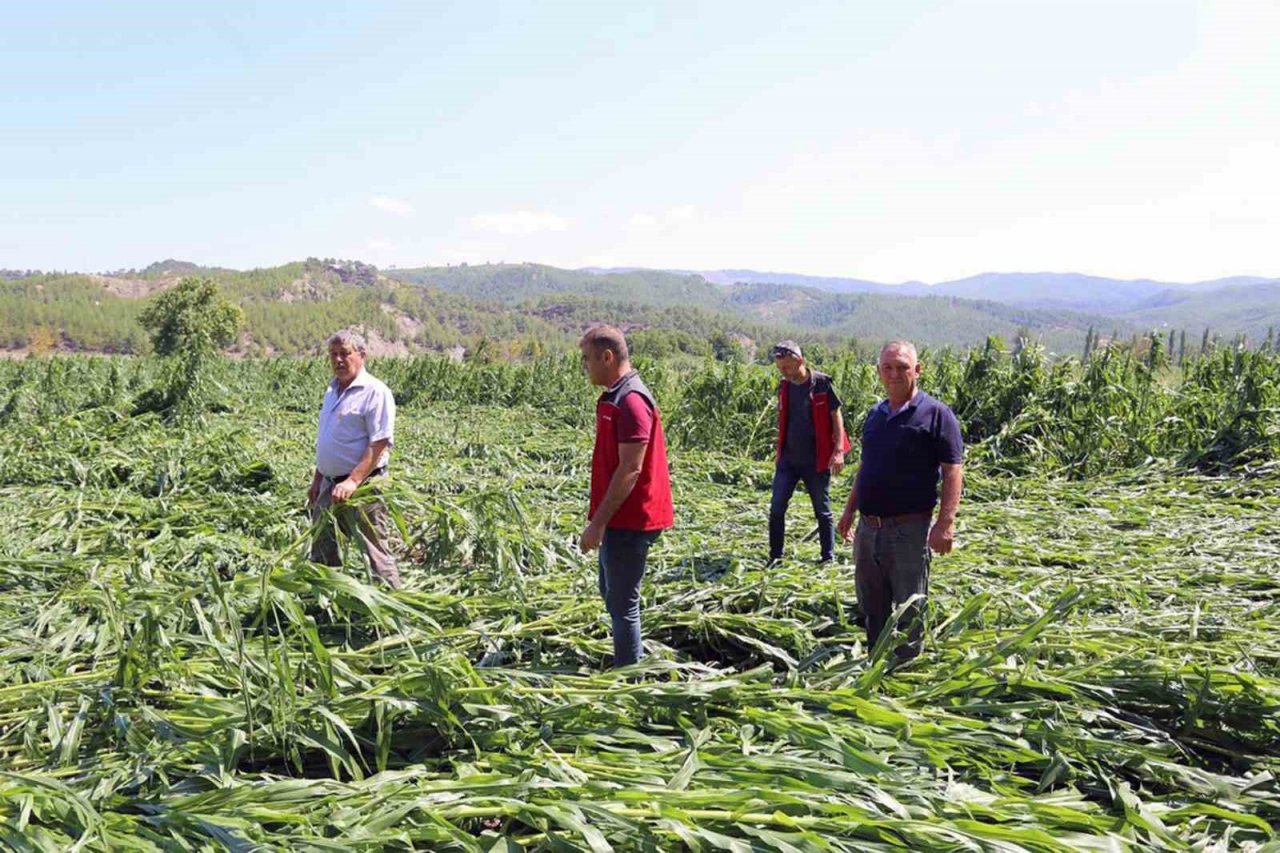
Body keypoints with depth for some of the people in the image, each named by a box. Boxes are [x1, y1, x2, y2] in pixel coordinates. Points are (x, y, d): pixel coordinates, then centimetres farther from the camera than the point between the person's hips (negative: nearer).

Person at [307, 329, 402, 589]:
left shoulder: (375, 392, -12)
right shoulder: (332, 391, 15)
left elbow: (379, 444, -19)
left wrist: (353, 481, -27)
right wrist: (317, 479, 19)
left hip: (361, 486, -9)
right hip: (330, 485, 9)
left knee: (374, 553, -6)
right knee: (322, 551, 16)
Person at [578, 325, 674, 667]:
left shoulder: (631, 401, -19)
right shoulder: (613, 398, 12)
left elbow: (630, 469, -24)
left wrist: (598, 522, -22)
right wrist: (600, 519, 20)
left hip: (628, 522, -11)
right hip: (620, 520, 11)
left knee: (622, 603, -1)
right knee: (612, 594, 23)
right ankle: (635, 658, 37)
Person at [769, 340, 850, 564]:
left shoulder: (822, 383, -9)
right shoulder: (784, 387, 7)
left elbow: (836, 417, -6)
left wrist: (838, 451, -12)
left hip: (816, 461, -5)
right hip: (788, 459, 5)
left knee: (823, 511, 7)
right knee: (776, 508, 0)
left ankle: (828, 558, 20)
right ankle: (775, 557, 10)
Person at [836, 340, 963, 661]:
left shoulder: (936, 414, -8)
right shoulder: (875, 414, 13)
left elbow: (952, 472, -12)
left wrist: (945, 523, -20)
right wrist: (849, 510, 19)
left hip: (909, 529, -7)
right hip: (868, 527, 7)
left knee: (909, 611, 4)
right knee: (872, 608, 16)